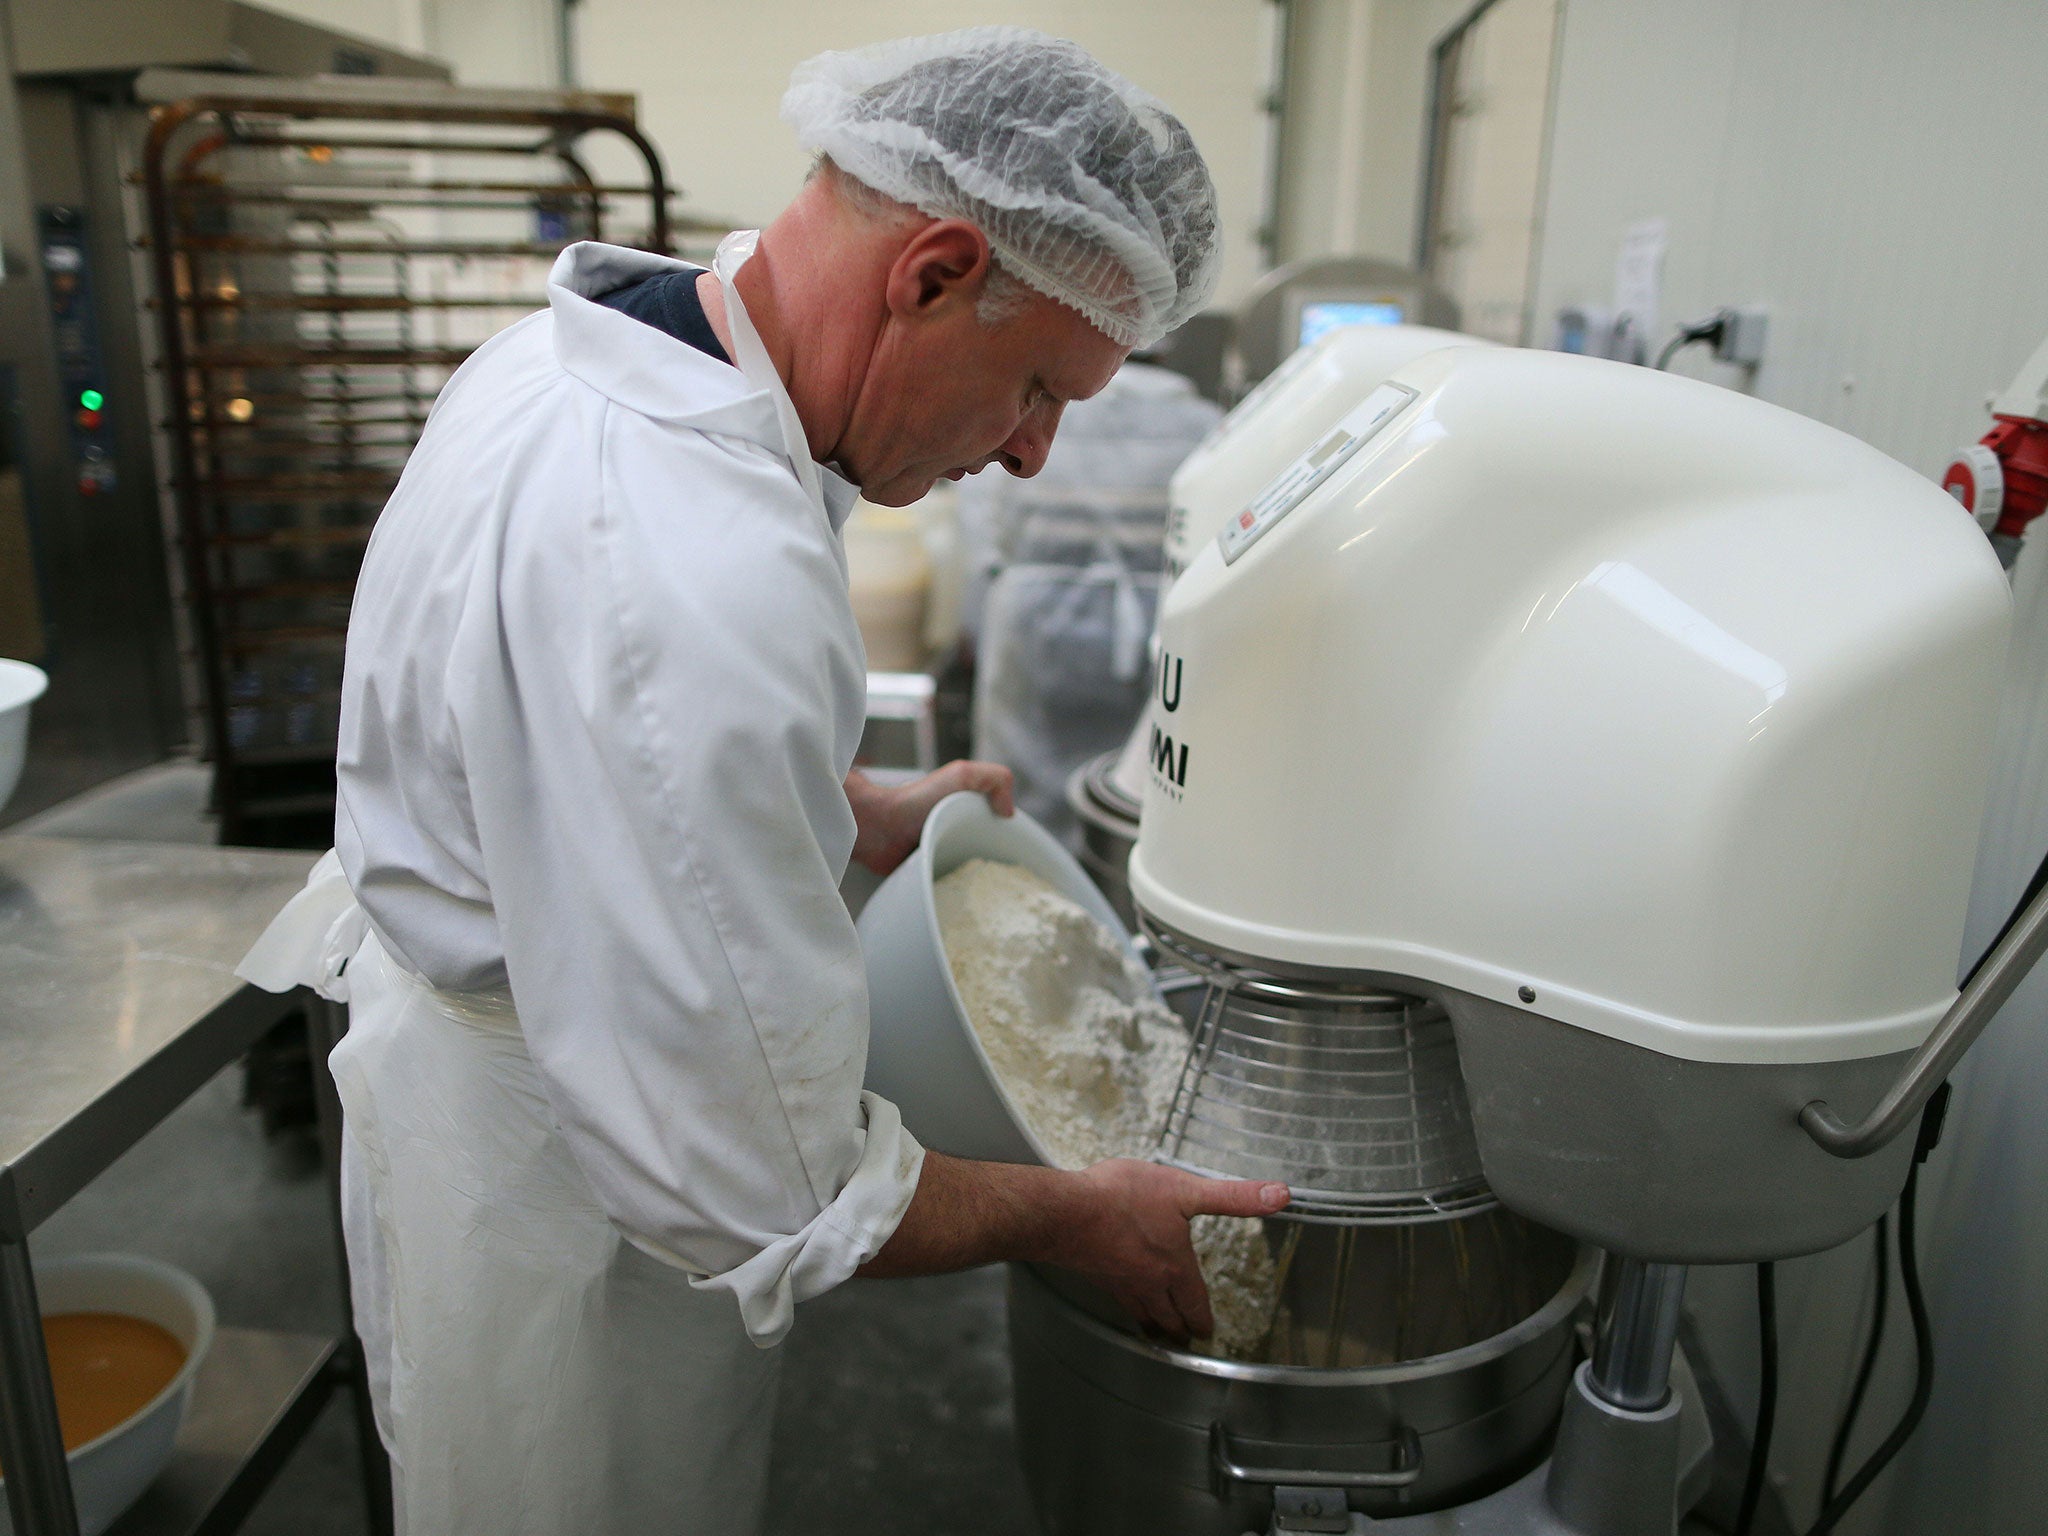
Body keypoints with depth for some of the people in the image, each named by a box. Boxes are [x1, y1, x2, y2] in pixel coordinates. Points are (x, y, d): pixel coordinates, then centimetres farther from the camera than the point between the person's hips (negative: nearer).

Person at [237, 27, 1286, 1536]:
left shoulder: (579, 353, -5)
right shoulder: (700, 584, -39)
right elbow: (760, 1190, -31)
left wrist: (871, 816, 11)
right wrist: (1074, 1218, -15)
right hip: (549, 1201, -9)